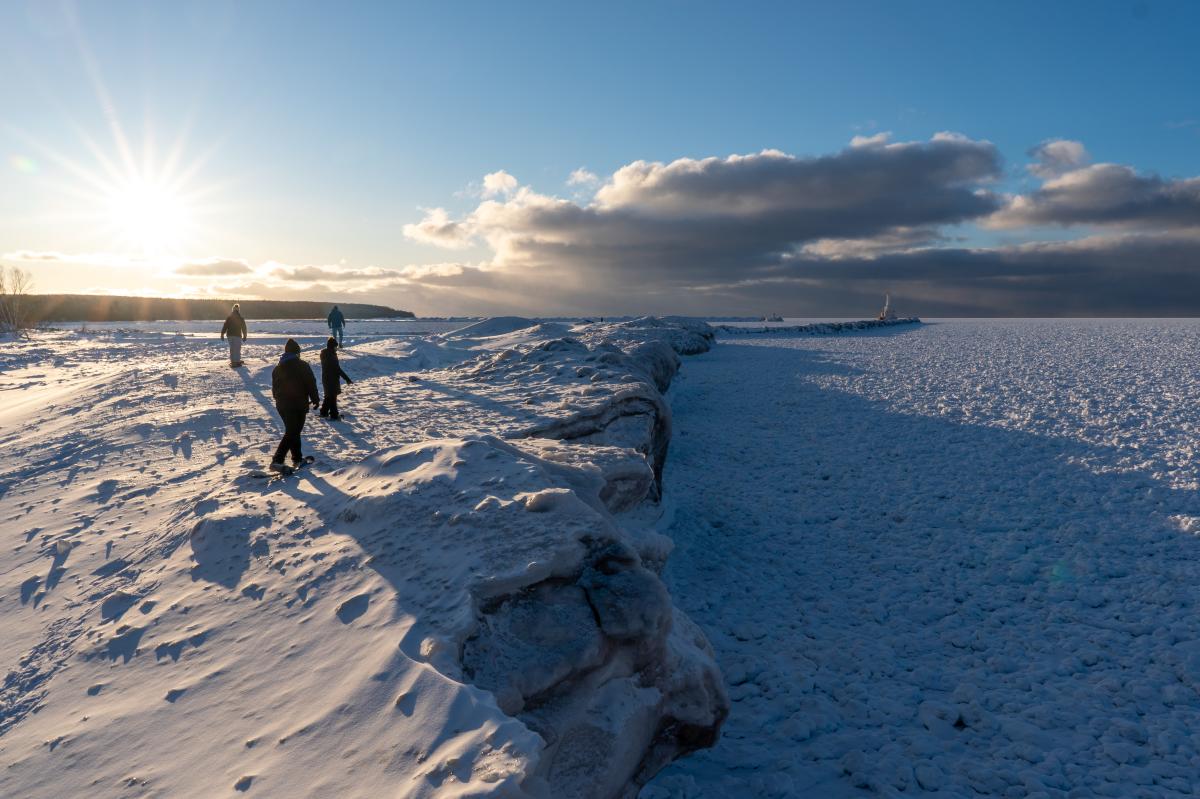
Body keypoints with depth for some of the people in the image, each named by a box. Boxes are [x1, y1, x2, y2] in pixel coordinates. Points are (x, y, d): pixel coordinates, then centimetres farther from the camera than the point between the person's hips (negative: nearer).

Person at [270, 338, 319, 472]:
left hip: (281, 405, 7)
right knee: (292, 433, -6)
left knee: (292, 431, 19)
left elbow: (274, 388, 16)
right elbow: (311, 384, -8)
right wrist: (316, 399, 3)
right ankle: (277, 461, -16)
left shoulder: (277, 368, 10)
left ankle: (297, 458, 25)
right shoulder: (303, 366, -9)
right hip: (299, 405, -7)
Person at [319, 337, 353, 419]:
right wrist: (347, 378, -22)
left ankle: (324, 412, 30)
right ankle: (333, 415, 7)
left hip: (326, 378, 9)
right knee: (332, 396, 0)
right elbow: (337, 369, -25)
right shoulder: (331, 356, -25)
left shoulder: (324, 354, 4)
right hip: (332, 379, -9)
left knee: (329, 396, 21)